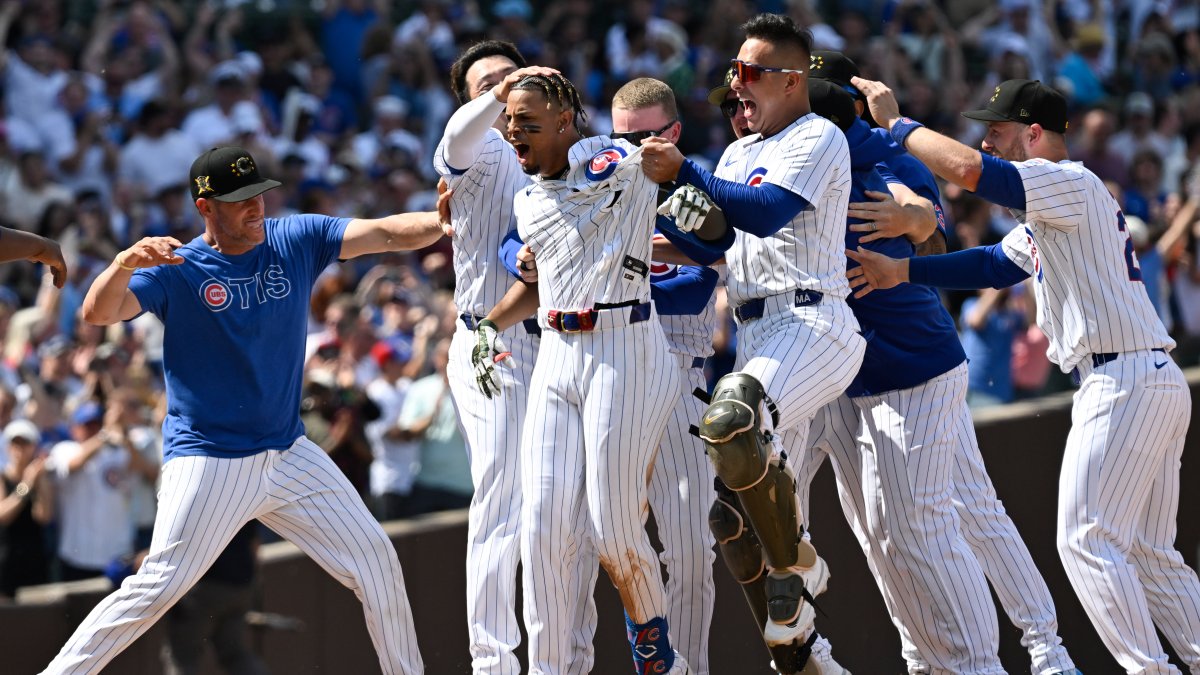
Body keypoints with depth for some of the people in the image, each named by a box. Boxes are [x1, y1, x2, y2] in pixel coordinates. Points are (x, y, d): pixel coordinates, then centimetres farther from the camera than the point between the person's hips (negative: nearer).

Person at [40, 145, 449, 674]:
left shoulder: (295, 241, 2)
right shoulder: (176, 269, -9)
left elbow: (386, 234, -7)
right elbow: (97, 313, -21)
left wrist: (443, 221, -26)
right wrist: (125, 263, -42)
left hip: (288, 452, 5)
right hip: (207, 464, -5)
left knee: (375, 561, 5)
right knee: (158, 587, -15)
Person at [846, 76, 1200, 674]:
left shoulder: (1071, 183, -9)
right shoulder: (1044, 216, 23)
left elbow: (967, 168, -21)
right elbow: (992, 266, 17)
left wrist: (895, 123, -9)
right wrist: (899, 271, 5)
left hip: (1126, 385, -10)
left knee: (1087, 541, -12)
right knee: (1149, 555, 12)